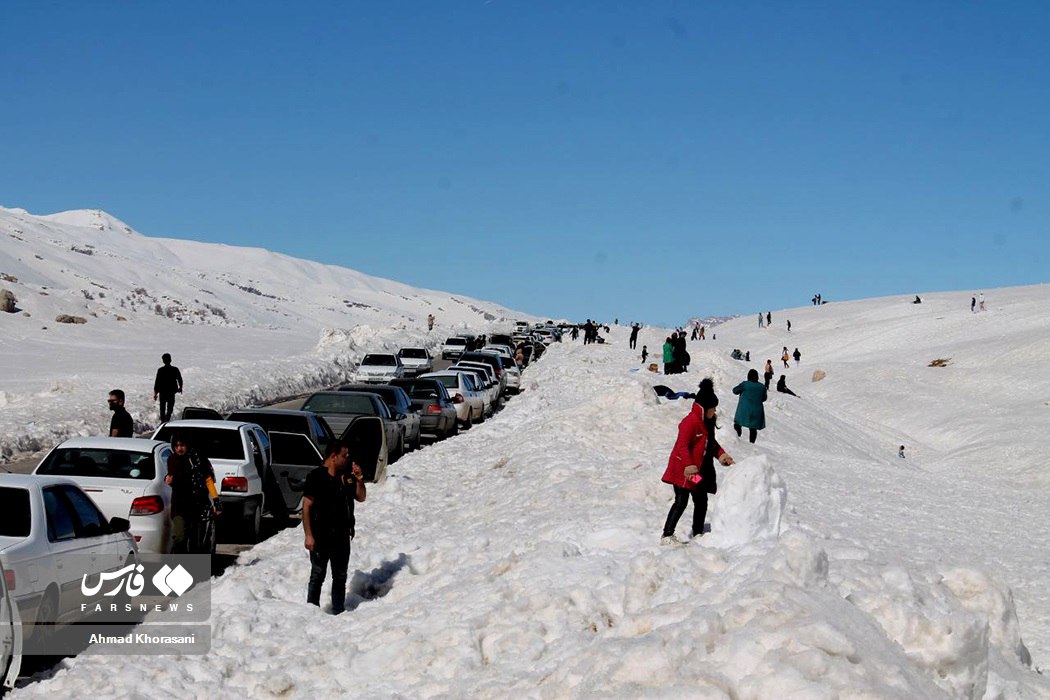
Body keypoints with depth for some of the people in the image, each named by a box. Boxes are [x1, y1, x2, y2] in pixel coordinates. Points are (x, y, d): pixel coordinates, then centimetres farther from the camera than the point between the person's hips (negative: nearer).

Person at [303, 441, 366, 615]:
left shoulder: (345, 477, 9)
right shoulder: (316, 477, -11)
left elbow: (361, 498, 17)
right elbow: (306, 506, -13)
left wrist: (359, 479, -1)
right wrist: (308, 535, -18)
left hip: (342, 536, 6)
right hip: (321, 536, -6)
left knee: (340, 577, 12)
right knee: (317, 576, 1)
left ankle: (338, 612, 21)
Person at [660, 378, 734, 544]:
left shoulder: (707, 422, 11)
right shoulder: (690, 422, -20)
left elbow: (711, 443, 25)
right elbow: (682, 446, -24)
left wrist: (722, 455, 10)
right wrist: (689, 467, -29)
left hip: (698, 470, 9)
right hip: (682, 470, -9)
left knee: (701, 500, 12)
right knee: (681, 502, -10)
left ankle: (698, 533, 25)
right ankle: (667, 535, -7)